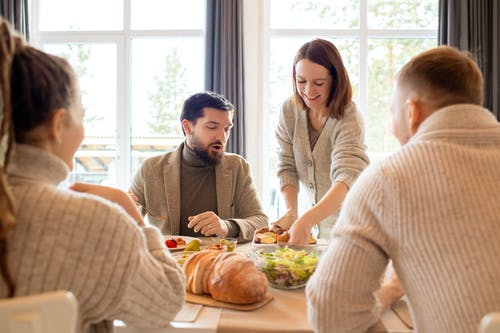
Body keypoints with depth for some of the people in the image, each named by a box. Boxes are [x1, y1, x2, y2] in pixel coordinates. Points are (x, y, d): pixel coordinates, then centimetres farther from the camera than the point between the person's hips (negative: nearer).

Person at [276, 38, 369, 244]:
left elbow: (347, 179, -36)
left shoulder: (348, 120, -23)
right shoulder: (289, 110, -8)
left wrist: (306, 220, -51)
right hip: (318, 216, 3)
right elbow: (287, 168, -5)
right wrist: (291, 212, -20)